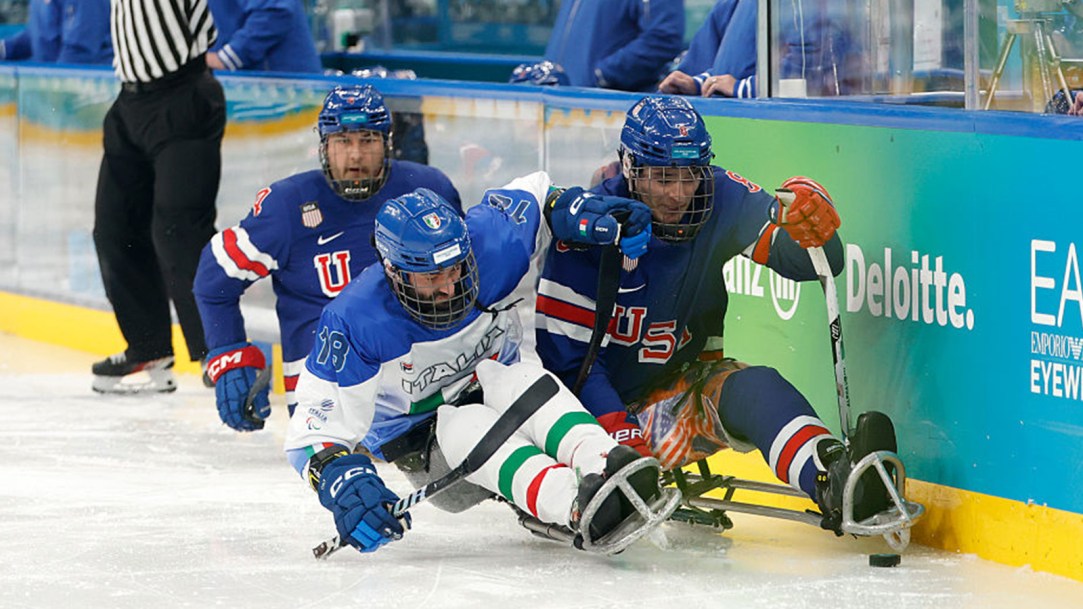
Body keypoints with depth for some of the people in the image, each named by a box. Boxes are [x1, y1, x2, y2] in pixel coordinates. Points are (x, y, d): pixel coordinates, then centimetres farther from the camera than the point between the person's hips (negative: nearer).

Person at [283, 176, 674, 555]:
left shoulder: (488, 246, -20)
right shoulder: (354, 320, -27)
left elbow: (534, 196, 3)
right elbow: (312, 429, -25)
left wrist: (582, 213, -17)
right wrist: (338, 480, -46)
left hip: (497, 396, 3)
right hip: (421, 445, -3)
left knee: (519, 381, -31)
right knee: (468, 426, -36)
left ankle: (599, 464, -58)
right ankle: (579, 506, -62)